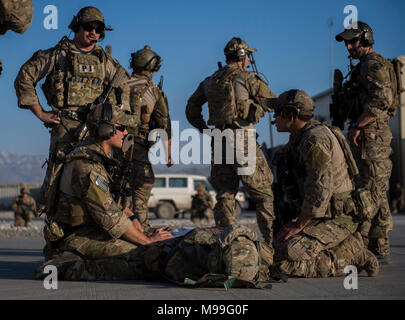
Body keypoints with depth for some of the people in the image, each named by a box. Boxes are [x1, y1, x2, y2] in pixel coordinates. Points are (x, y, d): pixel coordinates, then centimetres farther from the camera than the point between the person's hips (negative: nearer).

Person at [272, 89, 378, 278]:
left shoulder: (315, 138, -21)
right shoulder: (298, 139, 12)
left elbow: (321, 189, -26)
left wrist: (299, 225, -19)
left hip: (337, 219, -10)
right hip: (322, 217, 10)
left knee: (281, 258, -23)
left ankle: (350, 255, -7)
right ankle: (351, 249, 13)